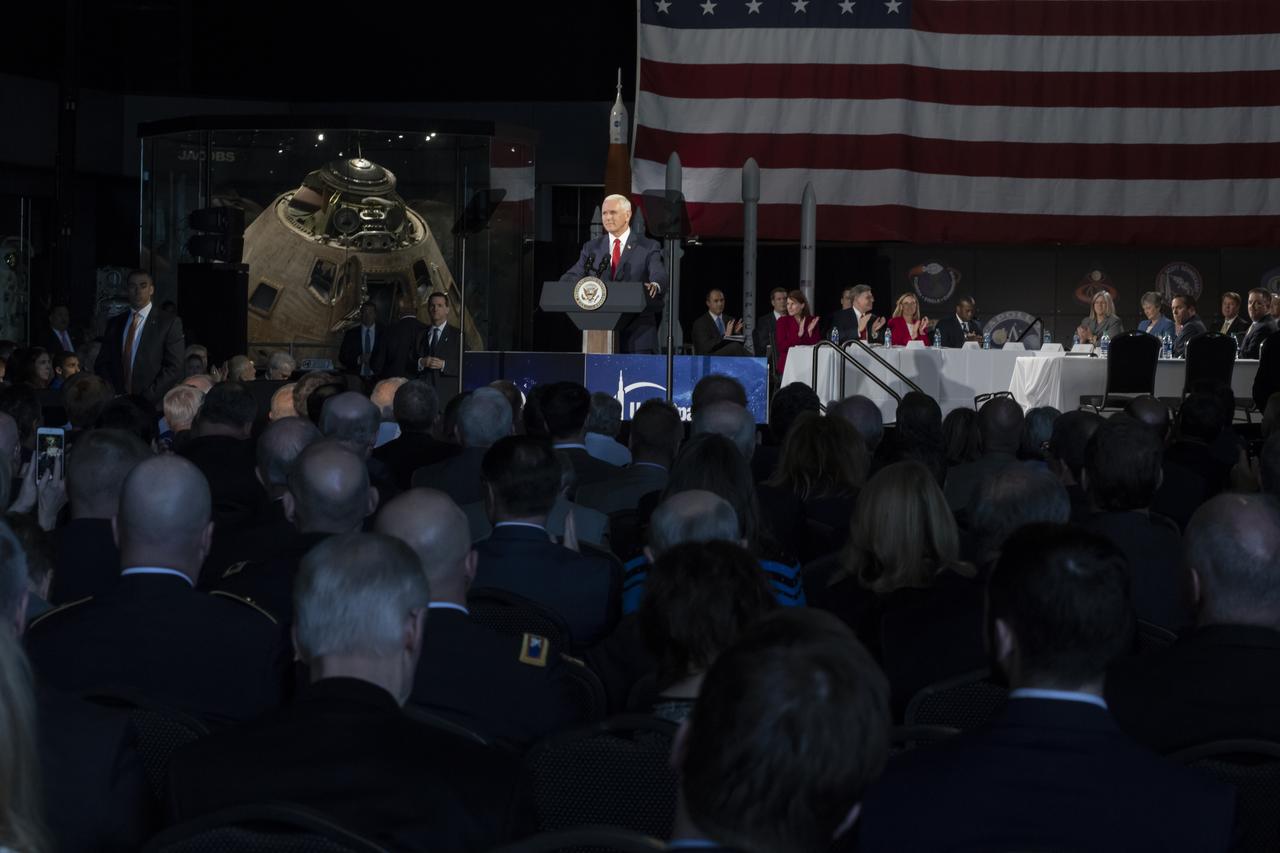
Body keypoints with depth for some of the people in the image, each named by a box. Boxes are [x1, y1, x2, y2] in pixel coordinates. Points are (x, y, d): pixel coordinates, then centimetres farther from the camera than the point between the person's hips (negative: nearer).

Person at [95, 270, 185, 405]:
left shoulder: (169, 322, 1)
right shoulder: (114, 323, 15)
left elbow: (174, 368, -5)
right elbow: (102, 364, 14)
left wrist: (148, 397, -13)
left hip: (153, 406, -3)